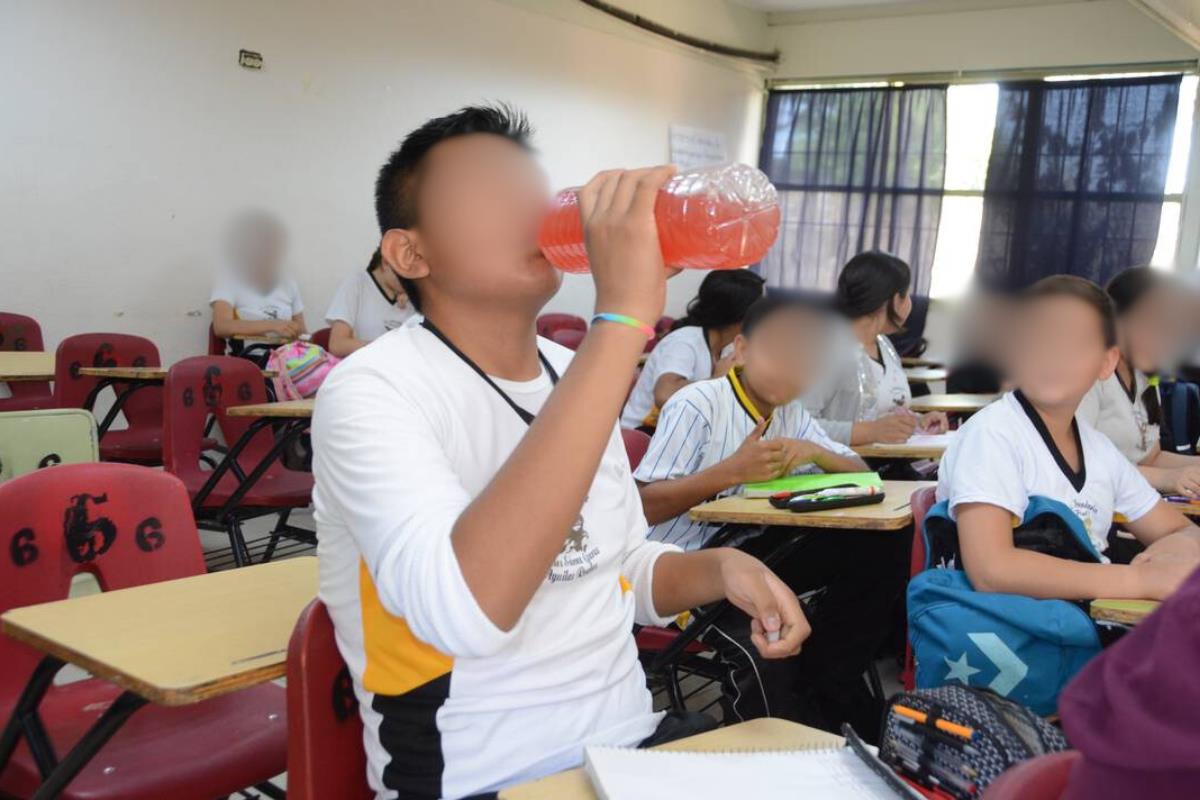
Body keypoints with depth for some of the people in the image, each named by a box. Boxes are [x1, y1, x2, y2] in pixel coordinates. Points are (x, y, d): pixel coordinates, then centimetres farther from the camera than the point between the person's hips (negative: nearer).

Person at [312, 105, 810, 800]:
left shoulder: (573, 376, 5)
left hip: (634, 743, 6)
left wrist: (720, 569, -4)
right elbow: (467, 611, -35)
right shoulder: (372, 391, -17)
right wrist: (621, 320, -34)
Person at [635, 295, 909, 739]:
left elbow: (859, 471, 12)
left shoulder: (791, 413, 10)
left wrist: (814, 452, -9)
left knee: (880, 548, -10)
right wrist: (732, 471, -26)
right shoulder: (696, 404, -14)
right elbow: (643, 507, -19)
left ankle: (828, 689, 5)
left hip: (752, 550, 8)